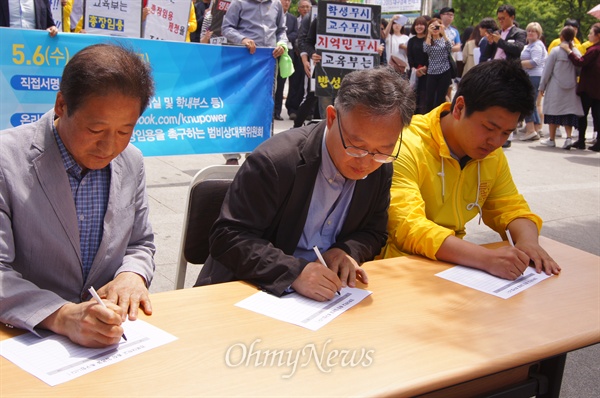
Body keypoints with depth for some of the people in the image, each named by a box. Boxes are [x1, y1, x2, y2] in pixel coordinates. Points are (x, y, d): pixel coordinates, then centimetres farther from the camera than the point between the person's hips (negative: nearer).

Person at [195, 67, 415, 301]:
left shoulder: (381, 170, -4)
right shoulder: (274, 161, -20)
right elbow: (228, 237, -18)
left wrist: (345, 252, -13)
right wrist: (294, 272, -32)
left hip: (325, 292, 3)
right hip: (256, 290, -3)